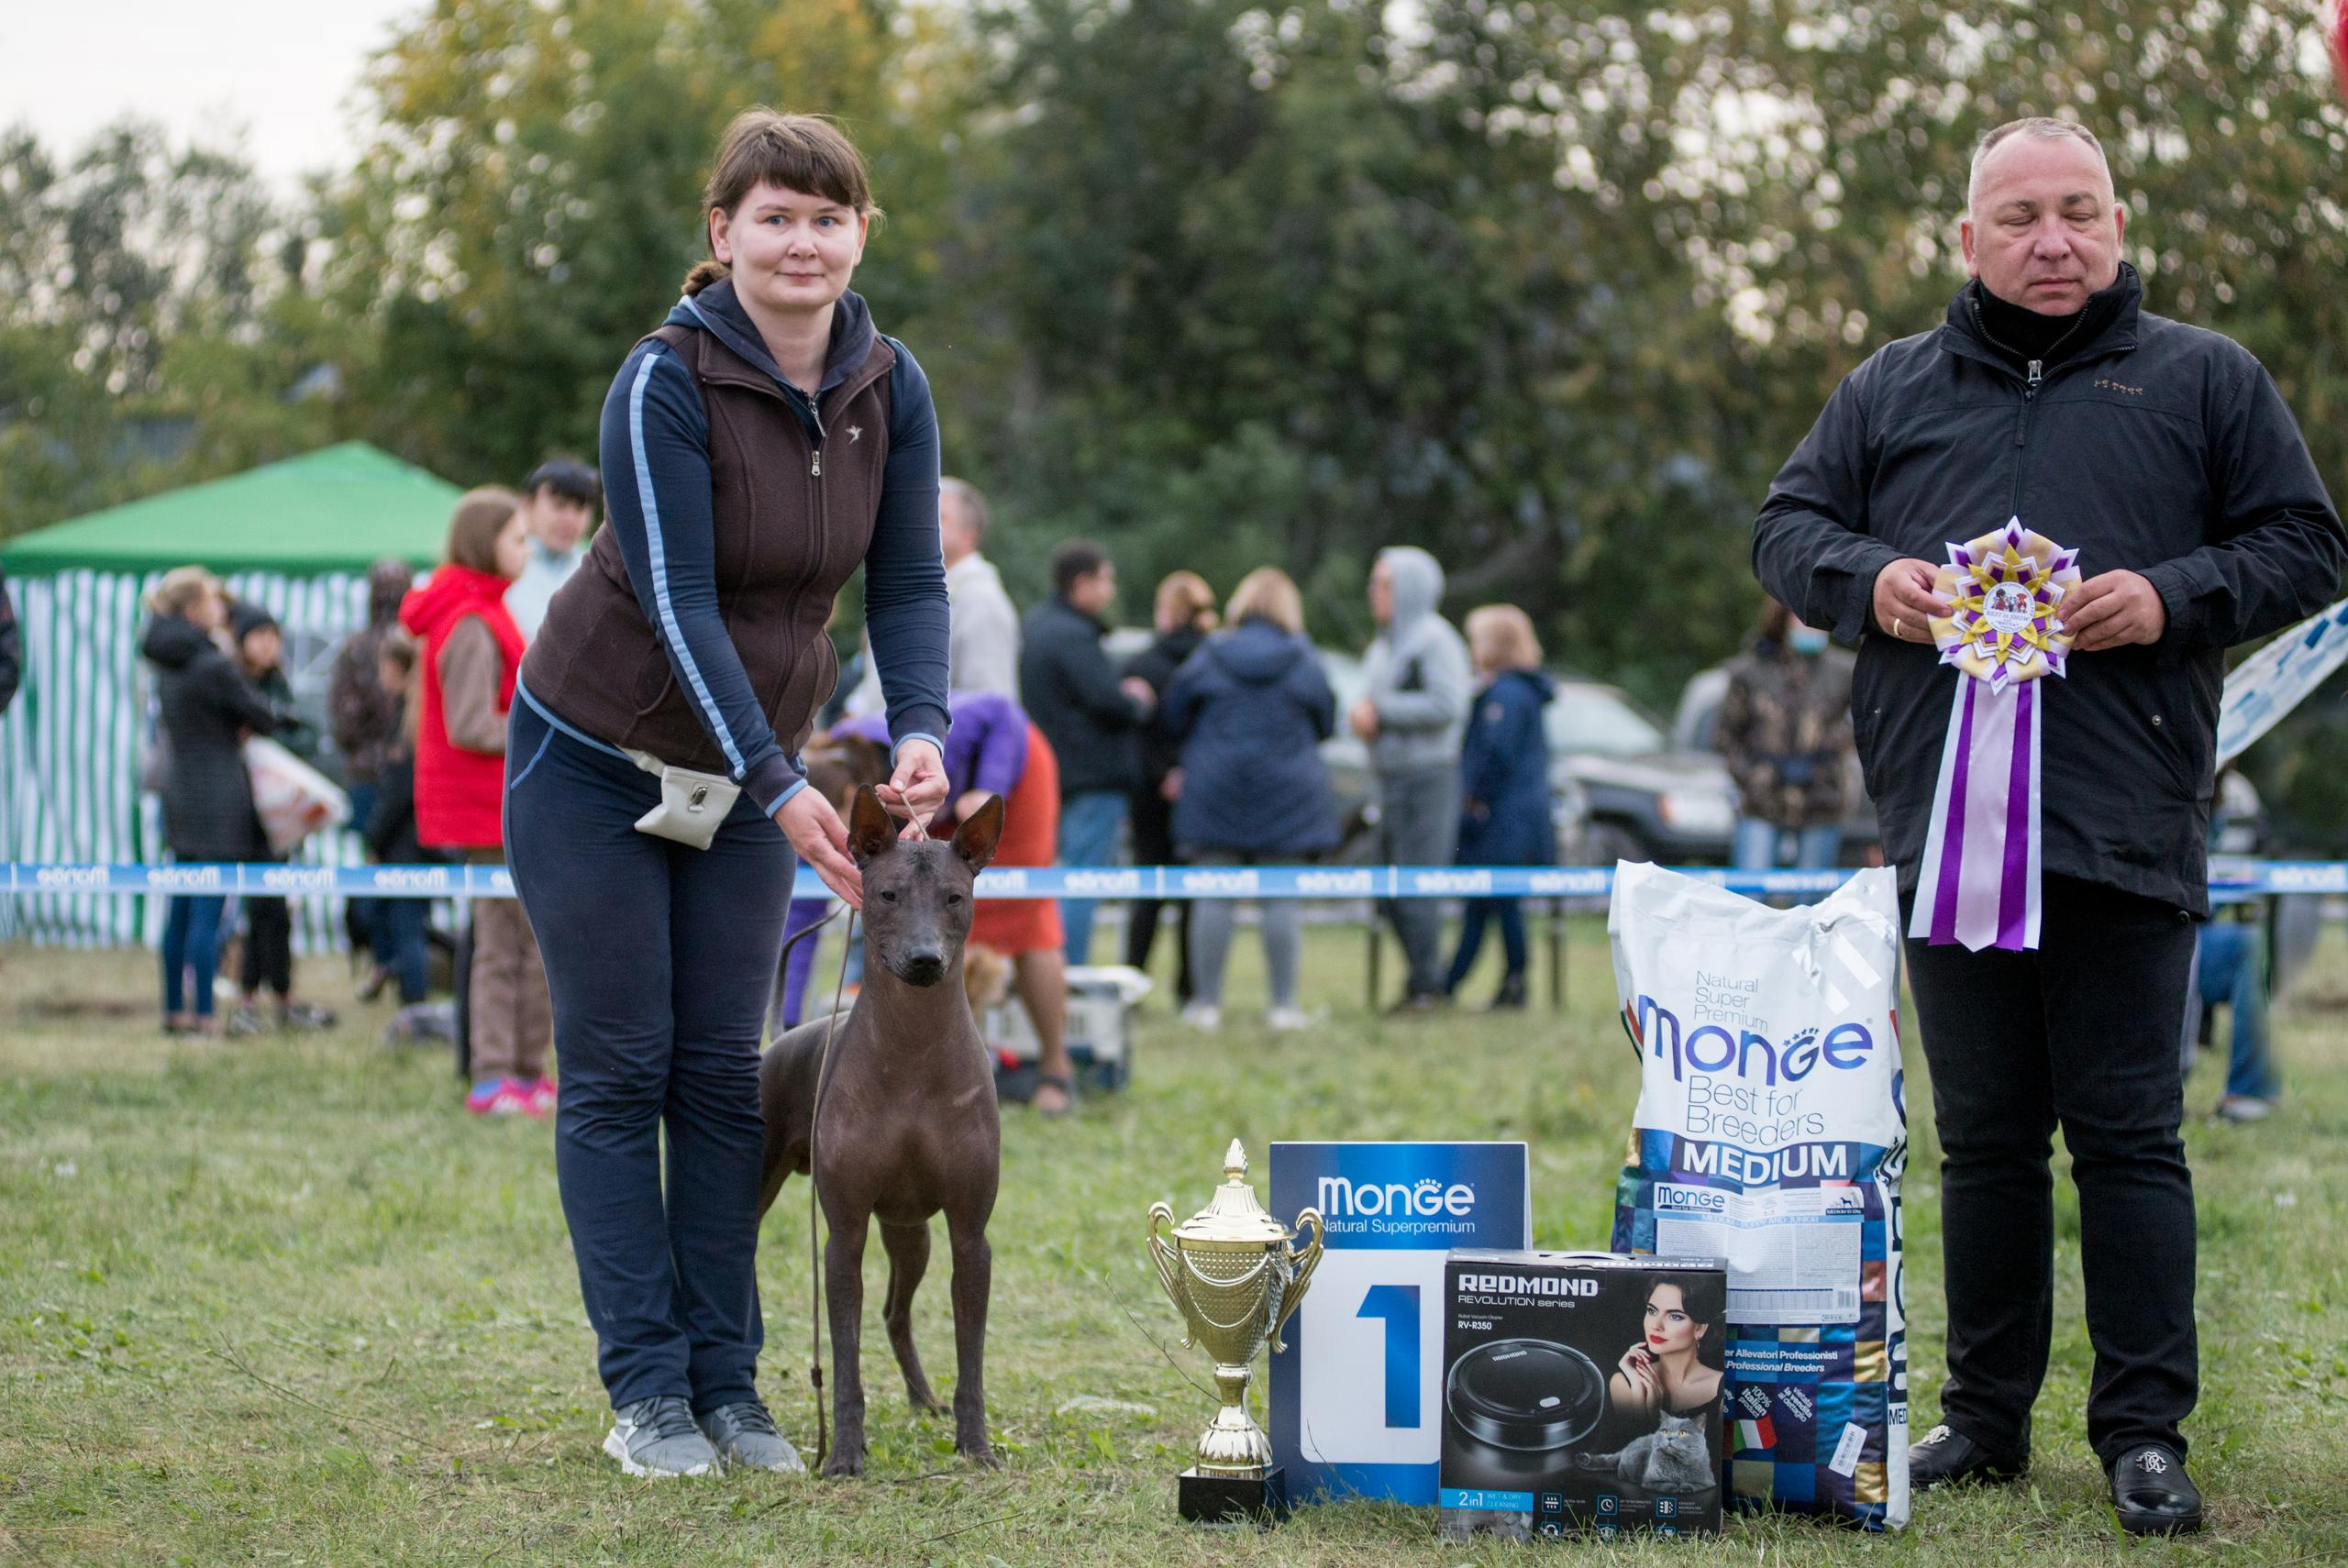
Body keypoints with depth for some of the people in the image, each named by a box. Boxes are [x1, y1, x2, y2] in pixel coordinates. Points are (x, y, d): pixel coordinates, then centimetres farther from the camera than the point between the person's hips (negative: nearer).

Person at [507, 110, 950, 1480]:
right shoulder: (667, 380, -22)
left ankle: (727, 1385, 8)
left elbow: (909, 583, -3)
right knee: (619, 1069, -2)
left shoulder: (890, 387, -6)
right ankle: (647, 1392, 2)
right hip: (597, 756, -4)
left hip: (746, 773, 5)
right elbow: (679, 601, -25)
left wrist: (921, 733, -21)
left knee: (724, 1073, 3)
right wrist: (781, 787, -30)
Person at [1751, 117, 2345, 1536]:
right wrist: (1870, 582, -4)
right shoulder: (1893, 391, 15)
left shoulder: (2205, 381, 9)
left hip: (2124, 825, -3)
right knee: (1985, 1137, 9)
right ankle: (1986, 1417, 18)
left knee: (2128, 1133, -3)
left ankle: (2146, 1432, 2)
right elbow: (1788, 528, 18)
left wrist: (2175, 598, -10)